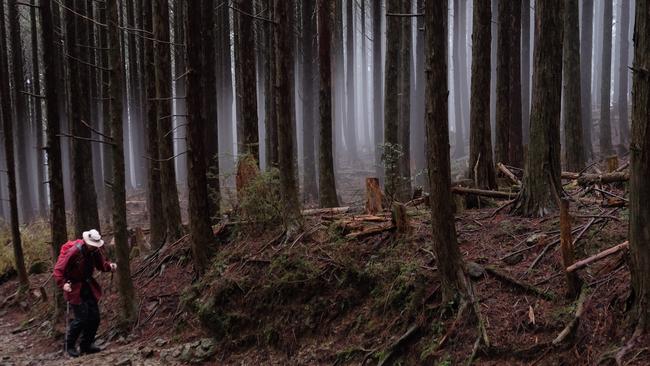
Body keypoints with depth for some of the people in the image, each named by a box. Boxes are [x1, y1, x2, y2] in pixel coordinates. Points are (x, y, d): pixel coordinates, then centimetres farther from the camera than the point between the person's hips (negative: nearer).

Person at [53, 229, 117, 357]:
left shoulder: (95, 251, -4)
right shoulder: (74, 252, -23)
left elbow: (102, 264, 7)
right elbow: (58, 270, -20)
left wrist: (110, 266, -15)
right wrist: (63, 284, -35)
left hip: (88, 286, 7)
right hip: (74, 288, -7)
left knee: (94, 317, 5)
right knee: (81, 318, -10)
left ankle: (86, 344, 21)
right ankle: (70, 345, 12)